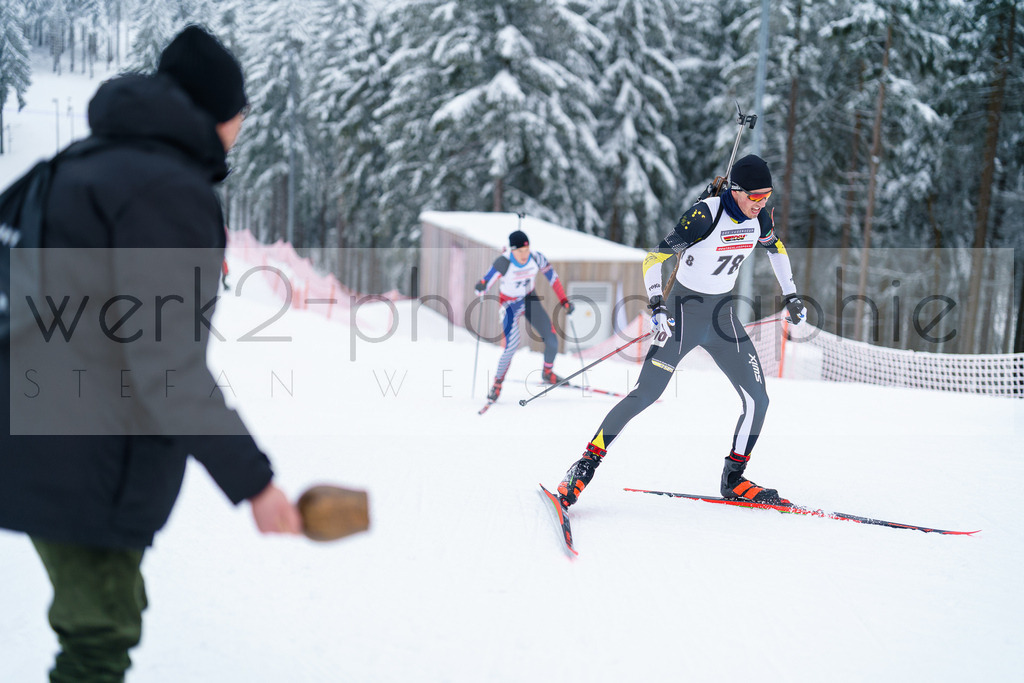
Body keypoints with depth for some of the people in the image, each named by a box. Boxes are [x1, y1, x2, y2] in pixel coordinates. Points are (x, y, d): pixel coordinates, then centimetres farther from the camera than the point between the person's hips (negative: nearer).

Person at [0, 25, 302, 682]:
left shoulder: (99, 167, 12)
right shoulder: (168, 189, -18)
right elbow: (168, 363, -24)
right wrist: (252, 479, -21)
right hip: (86, 463, -10)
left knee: (109, 615, 23)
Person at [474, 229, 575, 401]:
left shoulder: (536, 258, -18)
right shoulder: (503, 263, -28)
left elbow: (553, 277, -2)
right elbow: (482, 288, -26)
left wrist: (564, 301, -3)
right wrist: (481, 288, -50)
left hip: (530, 300, 4)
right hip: (510, 305, -4)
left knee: (552, 340, -5)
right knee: (512, 347, -20)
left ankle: (547, 373, 24)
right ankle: (497, 383, 2)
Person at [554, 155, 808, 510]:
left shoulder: (760, 216, -3)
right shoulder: (705, 214, -22)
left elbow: (775, 247, 20)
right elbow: (654, 257, -21)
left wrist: (791, 296, 19)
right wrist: (657, 307, -31)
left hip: (723, 315, 6)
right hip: (685, 312, -6)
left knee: (757, 399, -2)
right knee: (645, 394, -11)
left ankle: (733, 479, 13)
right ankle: (587, 464, -1)